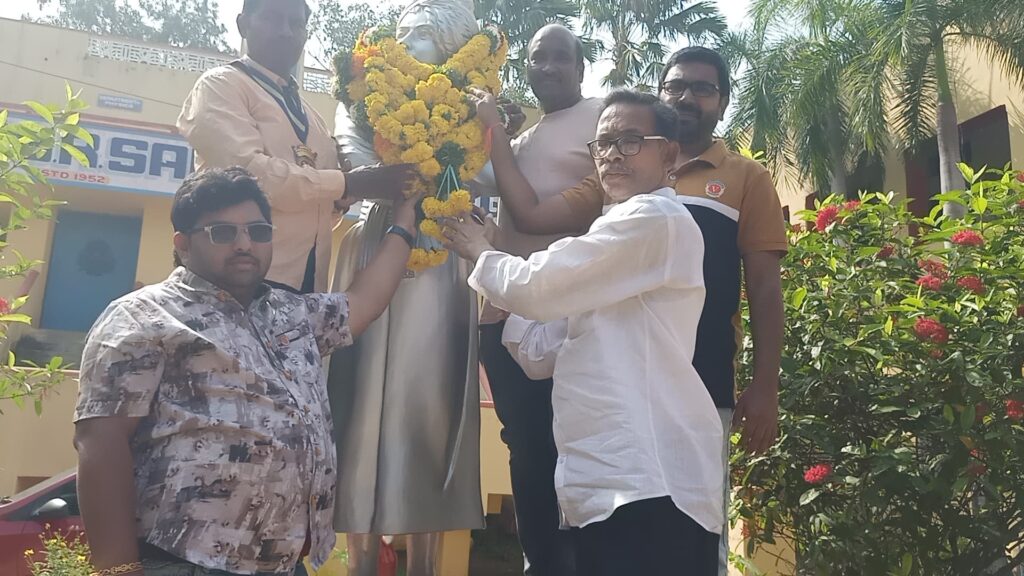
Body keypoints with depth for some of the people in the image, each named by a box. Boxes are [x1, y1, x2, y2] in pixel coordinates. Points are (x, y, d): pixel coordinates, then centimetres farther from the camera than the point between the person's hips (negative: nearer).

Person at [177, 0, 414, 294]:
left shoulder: (308, 113, 20)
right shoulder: (220, 85, 0)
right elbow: (248, 171, -17)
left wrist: (376, 179, -2)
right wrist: (351, 183, -15)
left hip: (309, 283, 7)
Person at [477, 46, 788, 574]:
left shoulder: (746, 179, 9)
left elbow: (764, 285, 4)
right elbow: (531, 216, 8)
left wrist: (765, 386, -3)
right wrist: (495, 136, 8)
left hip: (700, 380, -2)